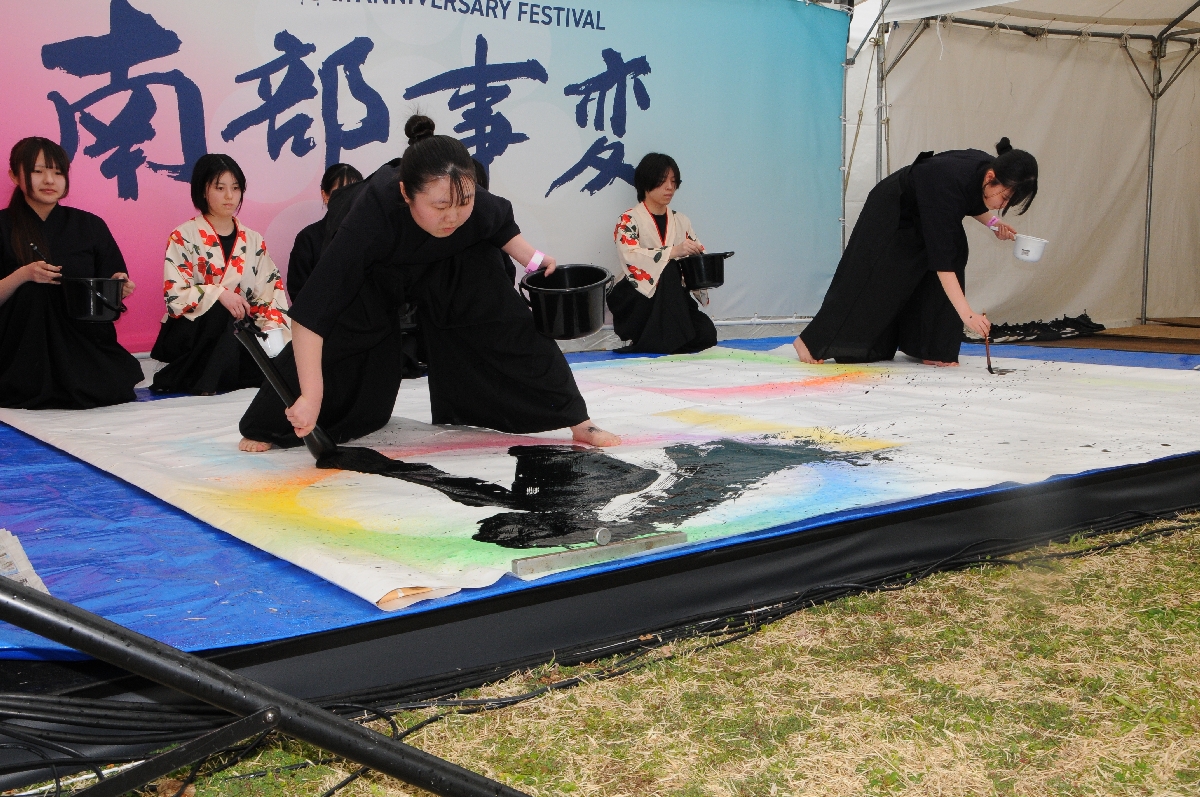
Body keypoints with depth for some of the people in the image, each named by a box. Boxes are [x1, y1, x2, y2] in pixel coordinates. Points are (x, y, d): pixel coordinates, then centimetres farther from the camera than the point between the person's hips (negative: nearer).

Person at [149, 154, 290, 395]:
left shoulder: (254, 241, 9)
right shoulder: (183, 237, -3)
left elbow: (271, 291, 2)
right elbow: (175, 295, -13)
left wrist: (273, 326, -18)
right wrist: (219, 294, -29)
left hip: (237, 335, 4)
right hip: (189, 332, -4)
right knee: (218, 312, -36)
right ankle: (204, 381, -21)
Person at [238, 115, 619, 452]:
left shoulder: (480, 207, -38)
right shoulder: (374, 214, -48)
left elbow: (502, 225, -6)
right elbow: (311, 313, -48)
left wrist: (531, 258, -19)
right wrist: (310, 398, -49)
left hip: (455, 264, 2)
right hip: (375, 272, -2)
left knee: (504, 322, -9)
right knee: (338, 335, -11)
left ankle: (577, 419, 4)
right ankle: (265, 426, 12)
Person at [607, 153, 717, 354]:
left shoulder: (681, 221, 13)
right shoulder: (629, 220, -4)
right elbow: (631, 257, -24)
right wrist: (673, 251, -35)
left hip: (674, 300, 5)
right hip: (637, 299, -5)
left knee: (706, 334, -21)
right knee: (668, 270, -34)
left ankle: (651, 343, 0)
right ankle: (663, 340, -26)